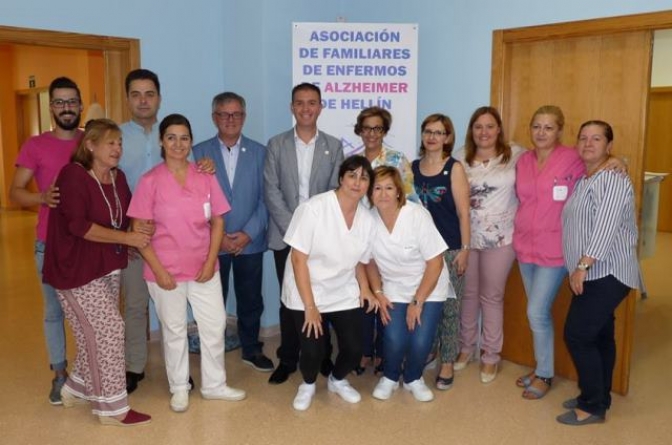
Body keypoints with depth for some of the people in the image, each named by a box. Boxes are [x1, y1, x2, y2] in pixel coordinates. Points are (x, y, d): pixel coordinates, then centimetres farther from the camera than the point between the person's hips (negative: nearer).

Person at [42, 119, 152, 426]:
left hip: (108, 268, 8)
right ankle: (112, 408, 5)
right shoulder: (73, 175, -16)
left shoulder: (118, 177, 6)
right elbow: (78, 225, -25)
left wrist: (140, 228, -7)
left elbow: (126, 217, 14)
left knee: (97, 334, 15)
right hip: (76, 270, -8)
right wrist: (127, 238, -25)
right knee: (108, 330, -8)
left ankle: (76, 389, 36)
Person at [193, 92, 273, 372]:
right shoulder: (200, 152, 1)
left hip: (250, 241, 1)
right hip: (212, 242, -1)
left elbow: (265, 198, -1)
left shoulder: (259, 152, 4)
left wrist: (248, 233, -10)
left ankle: (251, 349, 28)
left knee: (251, 299, 11)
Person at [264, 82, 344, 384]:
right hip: (286, 236, 0)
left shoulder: (333, 146, 6)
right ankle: (287, 359, 19)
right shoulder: (276, 145, 4)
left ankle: (321, 355, 22)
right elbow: (271, 192, -2)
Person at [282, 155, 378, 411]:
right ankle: (307, 384, 26)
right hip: (306, 294, -4)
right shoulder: (314, 208, -21)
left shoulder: (367, 219, -4)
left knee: (354, 349, -2)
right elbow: (298, 259, -19)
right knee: (313, 351, -10)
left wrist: (365, 288, -9)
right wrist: (310, 306, -19)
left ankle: (337, 380, 33)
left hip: (345, 295, 4)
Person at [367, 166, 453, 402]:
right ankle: (390, 377, 18)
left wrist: (417, 302, -16)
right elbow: (370, 261, 2)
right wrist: (378, 293, -6)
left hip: (428, 288, -2)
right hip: (394, 290, 2)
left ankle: (413, 378, 19)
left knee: (420, 341, -14)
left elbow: (435, 263, -18)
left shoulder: (418, 215, -24)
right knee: (394, 339, -15)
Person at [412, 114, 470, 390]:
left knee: (448, 306, 3)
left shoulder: (454, 168, -4)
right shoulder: (414, 167, 8)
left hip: (449, 248, -3)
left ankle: (447, 364, 15)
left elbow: (463, 213, -6)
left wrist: (465, 248, -10)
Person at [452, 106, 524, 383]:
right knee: (467, 293, 14)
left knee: (492, 296, 9)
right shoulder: (460, 158, 2)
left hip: (500, 238, -2)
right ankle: (466, 347, 33)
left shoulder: (515, 155, -4)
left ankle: (491, 356, 24)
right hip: (466, 235, 2)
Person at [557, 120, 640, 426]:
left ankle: (593, 406, 5)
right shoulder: (581, 180, 15)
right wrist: (579, 268, 8)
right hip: (592, 274, 9)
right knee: (599, 335, 15)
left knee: (577, 335, -8)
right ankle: (598, 398, 25)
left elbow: (606, 227, -22)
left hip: (607, 274, -8)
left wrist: (583, 266, -24)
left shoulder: (614, 180, -13)